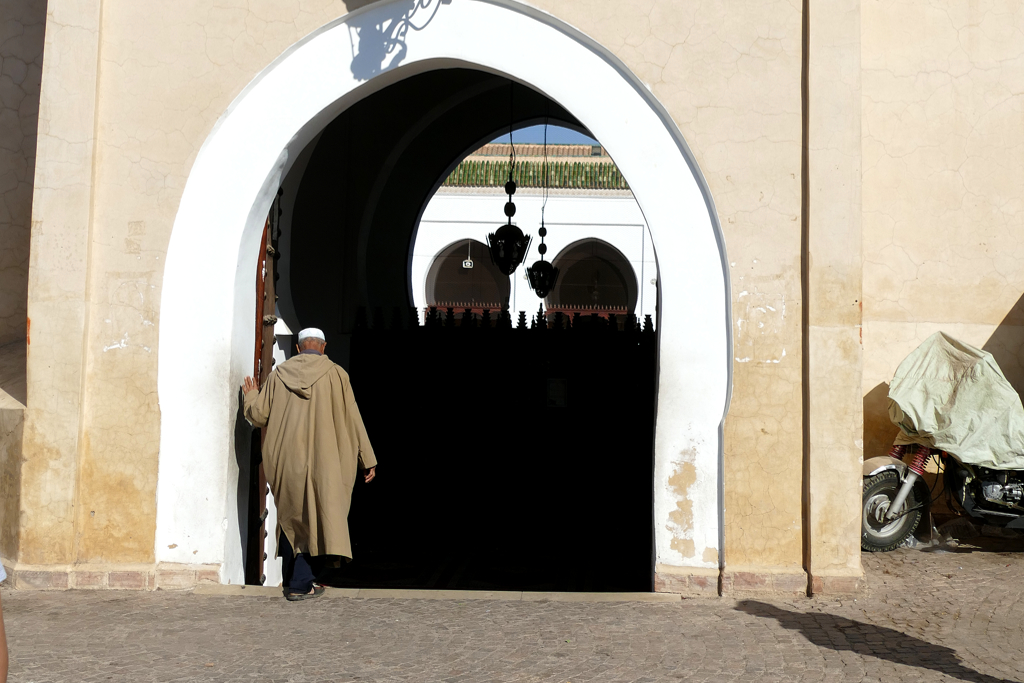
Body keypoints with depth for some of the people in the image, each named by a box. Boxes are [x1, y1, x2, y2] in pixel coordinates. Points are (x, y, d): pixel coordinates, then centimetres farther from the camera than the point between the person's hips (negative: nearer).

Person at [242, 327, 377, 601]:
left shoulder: (278, 374, 6)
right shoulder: (335, 373, -1)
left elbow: (258, 416, 10)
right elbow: (352, 418, -2)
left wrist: (251, 396, 32)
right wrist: (367, 458, 2)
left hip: (284, 460, 3)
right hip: (320, 459, -3)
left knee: (292, 516, 14)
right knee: (311, 514, 3)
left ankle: (298, 581, 17)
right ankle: (300, 584, -2)